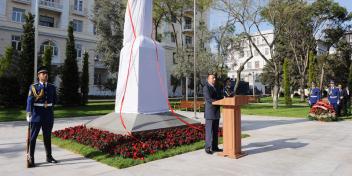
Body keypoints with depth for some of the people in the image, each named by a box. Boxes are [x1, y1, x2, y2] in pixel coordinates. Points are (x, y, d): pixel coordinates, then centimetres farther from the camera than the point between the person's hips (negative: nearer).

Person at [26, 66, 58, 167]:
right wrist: (28, 113, -28)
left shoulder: (52, 87, 6)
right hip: (36, 115, -4)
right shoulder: (33, 87, -5)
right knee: (32, 137, 3)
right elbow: (30, 101, -18)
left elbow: (54, 100, 20)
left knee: (47, 136, 13)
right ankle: (31, 159, 12)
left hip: (49, 115, 4)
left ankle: (49, 157, 24)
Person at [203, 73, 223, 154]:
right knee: (209, 131, -3)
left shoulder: (214, 87, 18)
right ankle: (208, 148, 5)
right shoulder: (206, 87, -10)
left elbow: (219, 98, 18)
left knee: (215, 131, 11)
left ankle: (214, 147, 19)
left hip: (216, 113, 9)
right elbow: (209, 99, -20)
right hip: (210, 113, -8)